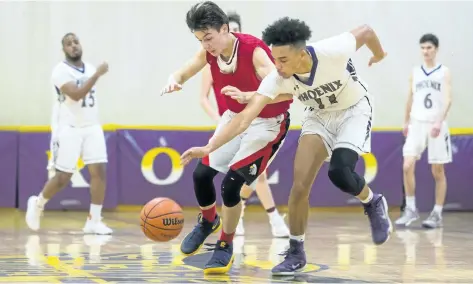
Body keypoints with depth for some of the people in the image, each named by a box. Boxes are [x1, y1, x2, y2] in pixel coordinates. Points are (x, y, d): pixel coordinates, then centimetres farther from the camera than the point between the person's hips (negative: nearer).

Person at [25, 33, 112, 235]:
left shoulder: (90, 68, 11)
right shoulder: (61, 71, -12)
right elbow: (76, 95, -26)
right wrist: (97, 75, -27)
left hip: (92, 127, 6)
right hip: (69, 129, -6)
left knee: (99, 171, -8)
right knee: (63, 177, -4)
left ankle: (94, 221, -3)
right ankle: (37, 204, 24)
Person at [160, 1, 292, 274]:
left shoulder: (254, 50, -30)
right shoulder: (209, 51, -10)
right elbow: (183, 73, 2)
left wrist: (247, 96, -56)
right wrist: (174, 80, -24)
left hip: (267, 122, -7)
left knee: (231, 183, -15)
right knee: (201, 173, 1)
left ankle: (226, 247, 7)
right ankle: (208, 221, 33)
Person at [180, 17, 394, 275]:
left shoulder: (333, 51, -36)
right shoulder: (276, 79, -27)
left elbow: (365, 31, -15)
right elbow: (245, 117, -32)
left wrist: (379, 53, 7)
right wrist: (209, 147, -43)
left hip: (354, 110, -3)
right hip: (319, 116, 3)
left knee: (339, 172, -25)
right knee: (300, 185, -10)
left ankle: (373, 204, 8)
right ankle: (296, 252, 7)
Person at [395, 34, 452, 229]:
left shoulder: (444, 72, 1)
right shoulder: (415, 72, 12)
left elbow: (448, 99, -8)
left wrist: (439, 122, -20)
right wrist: (406, 122, 14)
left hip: (436, 125, -3)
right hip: (417, 124, 3)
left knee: (438, 172, 2)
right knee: (407, 166, -11)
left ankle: (437, 214, 8)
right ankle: (411, 210, -1)